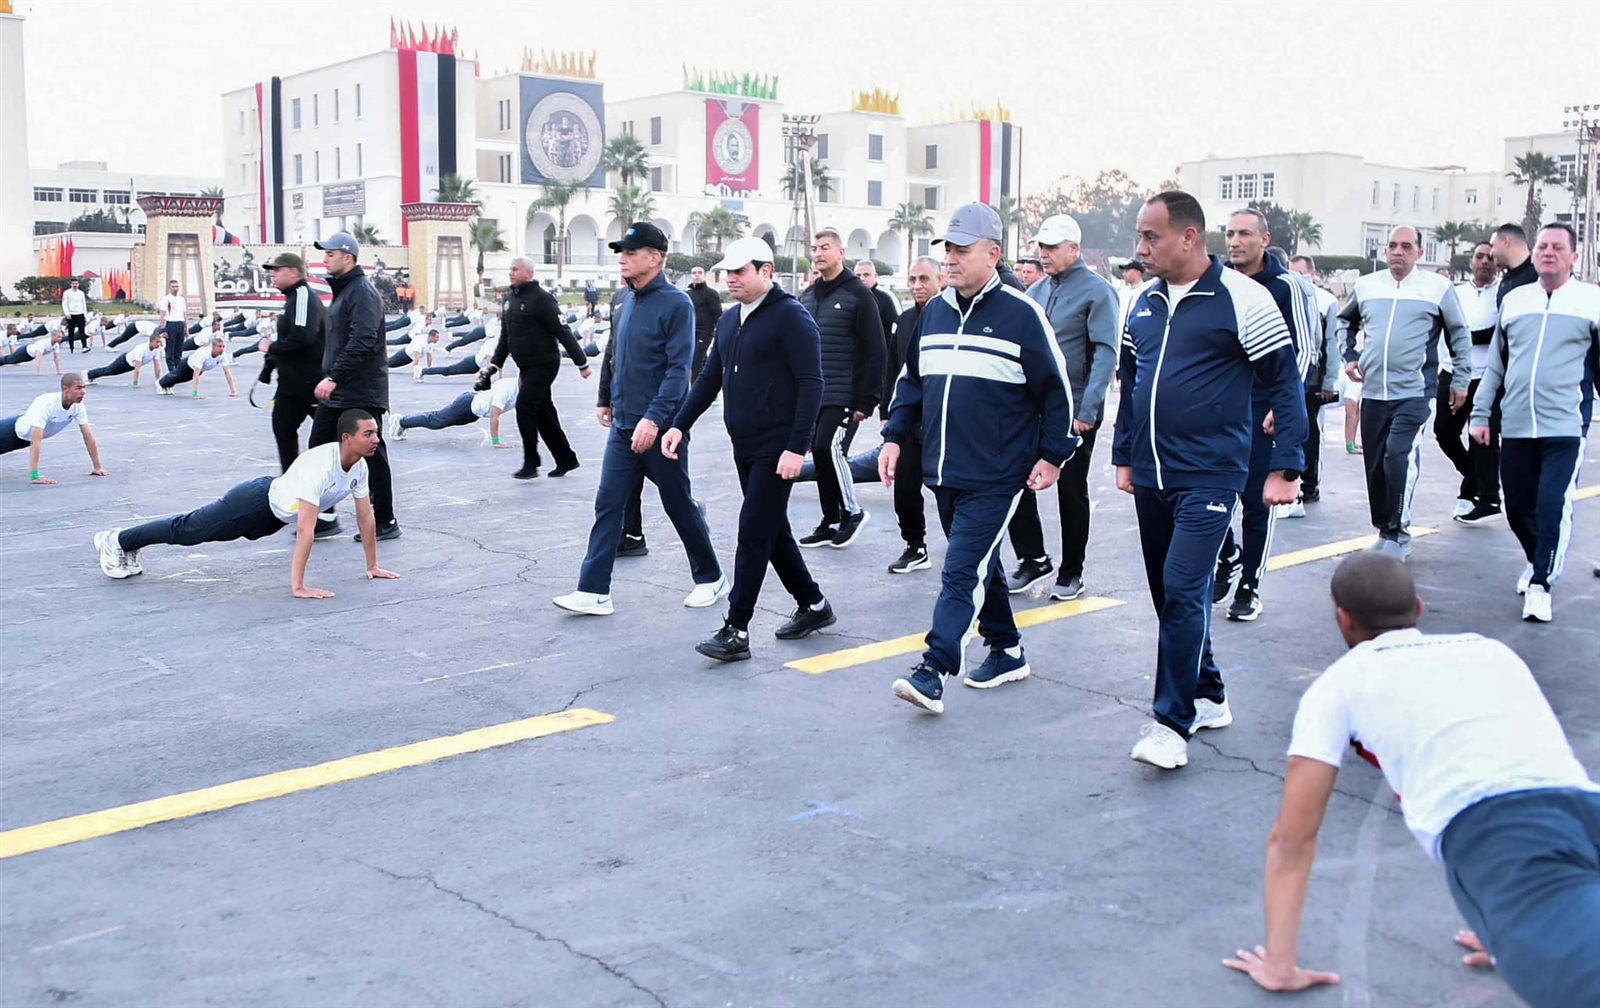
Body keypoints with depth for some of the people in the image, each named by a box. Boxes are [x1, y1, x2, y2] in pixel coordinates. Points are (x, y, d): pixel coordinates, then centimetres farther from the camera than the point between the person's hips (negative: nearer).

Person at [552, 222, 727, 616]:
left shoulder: (675, 303, -13)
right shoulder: (627, 301, 9)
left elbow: (679, 369, -19)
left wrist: (654, 419, -25)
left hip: (661, 427, -7)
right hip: (623, 425, 7)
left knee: (679, 506, 6)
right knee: (608, 505, 1)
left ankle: (711, 579, 24)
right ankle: (594, 591, 2)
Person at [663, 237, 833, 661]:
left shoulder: (791, 317, -12)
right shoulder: (730, 320, 13)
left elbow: (811, 385, -17)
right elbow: (710, 379, 17)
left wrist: (797, 448, -21)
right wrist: (680, 425, 7)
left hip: (777, 448, -8)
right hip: (744, 446, 9)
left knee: (754, 534, -8)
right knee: (772, 530, 15)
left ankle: (736, 631, -2)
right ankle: (813, 605, 30)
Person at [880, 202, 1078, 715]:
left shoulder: (1021, 314, -8)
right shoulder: (933, 312, 11)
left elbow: (1056, 389, -4)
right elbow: (911, 382, 19)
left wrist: (1052, 455, -6)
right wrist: (895, 436, 11)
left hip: (994, 478, -7)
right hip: (943, 474, 7)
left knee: (962, 572, -11)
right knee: (980, 566, 17)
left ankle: (934, 672, -12)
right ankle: (1007, 652, 31)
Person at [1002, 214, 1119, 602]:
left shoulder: (1097, 290, -9)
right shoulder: (1036, 290, 11)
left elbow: (1106, 353, -15)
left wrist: (1087, 411, -21)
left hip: (1074, 412, -6)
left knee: (1072, 492, 6)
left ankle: (1071, 573, 19)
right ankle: (1033, 559, 18)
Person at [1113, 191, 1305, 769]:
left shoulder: (1240, 298, -10)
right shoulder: (1145, 302, 9)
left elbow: (1285, 383, -7)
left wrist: (1283, 469, -10)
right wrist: (1124, 456, 17)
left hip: (1209, 477, -7)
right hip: (1151, 477, 7)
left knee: (1184, 593, -13)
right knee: (1171, 594, 13)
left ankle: (1172, 722, -5)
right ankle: (1209, 698, 29)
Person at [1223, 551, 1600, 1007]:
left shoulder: (1341, 681, 25)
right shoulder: (1492, 650, 38)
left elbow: (1291, 837, 25)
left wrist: (1280, 967, 35)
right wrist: (1512, 929, 63)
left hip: (1492, 837, -5)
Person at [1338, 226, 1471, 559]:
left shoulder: (1437, 287, 0)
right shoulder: (1366, 285, 9)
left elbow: (1460, 334, 9)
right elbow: (1344, 321, 27)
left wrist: (1461, 379, 7)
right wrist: (1349, 356, 14)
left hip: (1414, 394, -4)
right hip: (1373, 393, 4)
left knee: (1400, 457, -20)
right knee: (1375, 466, 8)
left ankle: (1398, 533, -9)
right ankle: (1385, 529, 23)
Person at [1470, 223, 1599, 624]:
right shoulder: (1514, 299, 13)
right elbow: (1495, 364, 17)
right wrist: (1481, 414, 13)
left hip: (1565, 426, -4)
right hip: (1515, 426, 4)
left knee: (1553, 505, -13)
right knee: (1518, 507, 10)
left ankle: (1541, 583, -1)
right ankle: (1538, 561, 35)